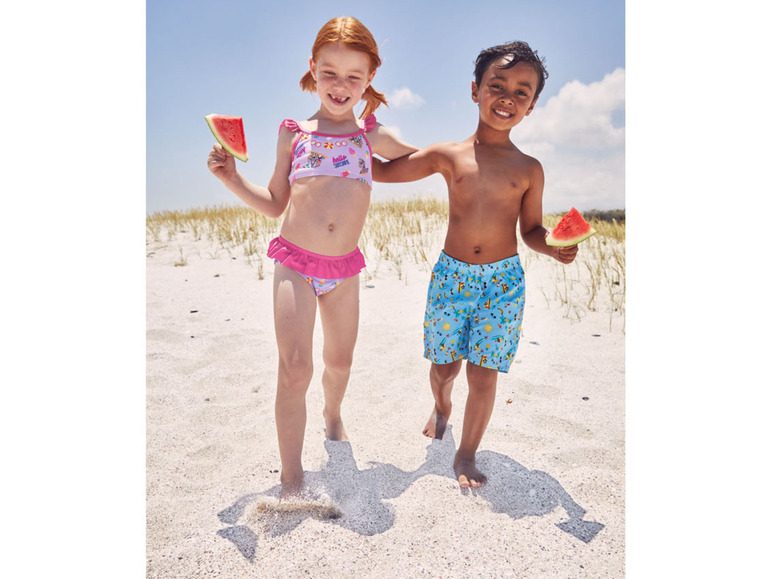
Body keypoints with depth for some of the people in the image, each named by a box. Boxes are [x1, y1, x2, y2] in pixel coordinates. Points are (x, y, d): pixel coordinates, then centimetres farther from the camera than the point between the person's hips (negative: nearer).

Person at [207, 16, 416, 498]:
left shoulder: (373, 135, 6)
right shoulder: (294, 132, 4)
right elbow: (275, 205, 8)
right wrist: (233, 178, -3)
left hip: (345, 267, 2)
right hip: (295, 262, -2)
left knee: (340, 361, 17)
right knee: (295, 368, -9)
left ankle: (333, 416, 51)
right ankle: (292, 479, 4)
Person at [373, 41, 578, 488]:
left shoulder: (530, 170, 1)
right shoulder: (447, 156, -1)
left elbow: (532, 229, 9)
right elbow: (380, 171, 5)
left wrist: (554, 248, -11)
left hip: (503, 281, 0)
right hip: (451, 275, 1)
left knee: (483, 376, 4)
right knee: (444, 366, 12)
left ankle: (467, 455, 27)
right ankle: (441, 409, 49)